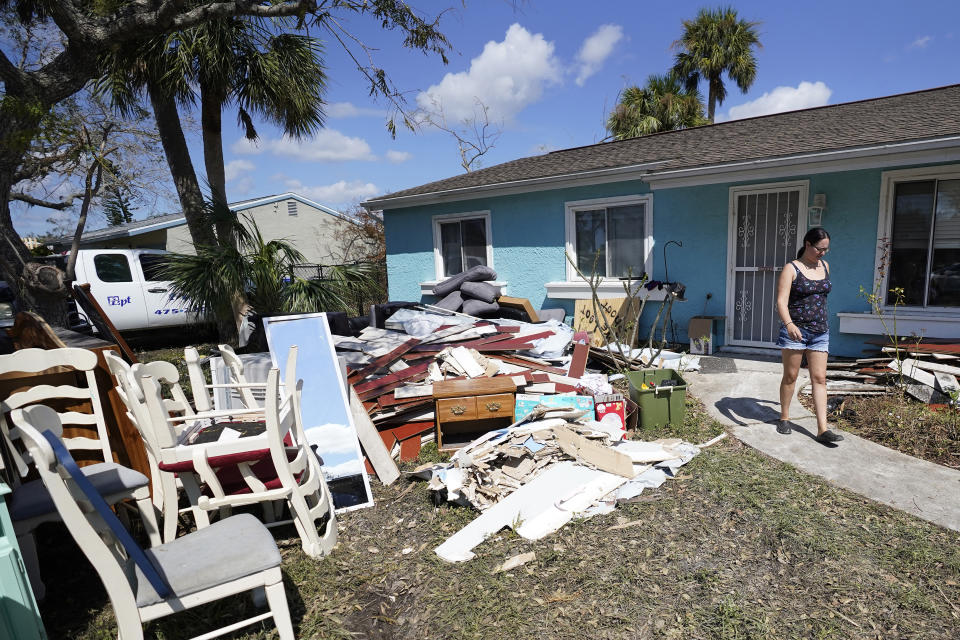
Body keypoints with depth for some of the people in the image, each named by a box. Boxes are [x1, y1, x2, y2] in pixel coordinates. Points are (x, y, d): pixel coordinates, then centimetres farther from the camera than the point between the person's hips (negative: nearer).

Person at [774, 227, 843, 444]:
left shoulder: (825, 266, 11)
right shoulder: (791, 268, -7)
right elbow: (781, 301, -18)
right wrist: (789, 324, -34)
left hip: (820, 331, 5)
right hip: (794, 330, -5)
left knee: (820, 379, 1)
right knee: (790, 376, 4)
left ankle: (822, 429, 1)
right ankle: (784, 418, 21)